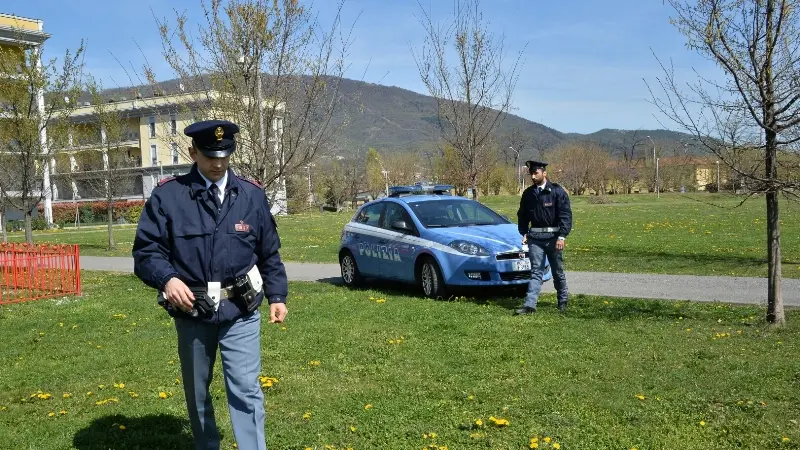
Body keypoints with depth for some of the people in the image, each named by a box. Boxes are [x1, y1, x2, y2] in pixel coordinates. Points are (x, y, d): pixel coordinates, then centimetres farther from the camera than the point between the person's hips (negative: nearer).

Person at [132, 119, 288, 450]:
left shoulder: (252, 195, 2)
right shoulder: (167, 195, -5)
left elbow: (269, 253, 10)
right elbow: (146, 250, -4)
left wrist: (277, 295, 3)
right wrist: (167, 279, -23)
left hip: (240, 312, 0)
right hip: (191, 313, 1)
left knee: (245, 390, -5)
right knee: (196, 393, 17)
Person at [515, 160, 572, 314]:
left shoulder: (557, 191, -6)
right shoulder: (528, 193, 6)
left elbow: (566, 215, -9)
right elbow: (522, 215, 16)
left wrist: (562, 236, -17)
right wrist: (524, 233, 5)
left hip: (553, 236, -2)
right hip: (535, 237, 3)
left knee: (558, 271, 10)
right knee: (535, 271, -3)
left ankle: (563, 301, 28)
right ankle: (530, 305, -9)